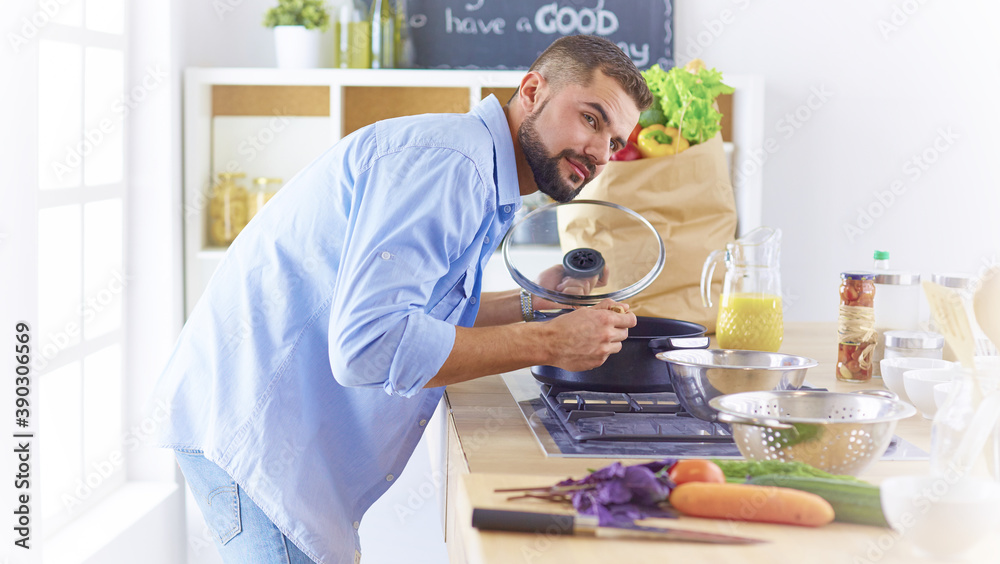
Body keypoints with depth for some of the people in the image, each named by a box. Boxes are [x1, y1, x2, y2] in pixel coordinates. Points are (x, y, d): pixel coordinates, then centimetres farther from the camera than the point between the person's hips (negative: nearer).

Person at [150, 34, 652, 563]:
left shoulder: (477, 173, 15)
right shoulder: (445, 159, -21)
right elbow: (367, 345, -30)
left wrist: (533, 303, 14)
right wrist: (545, 343, -23)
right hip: (252, 426, -10)